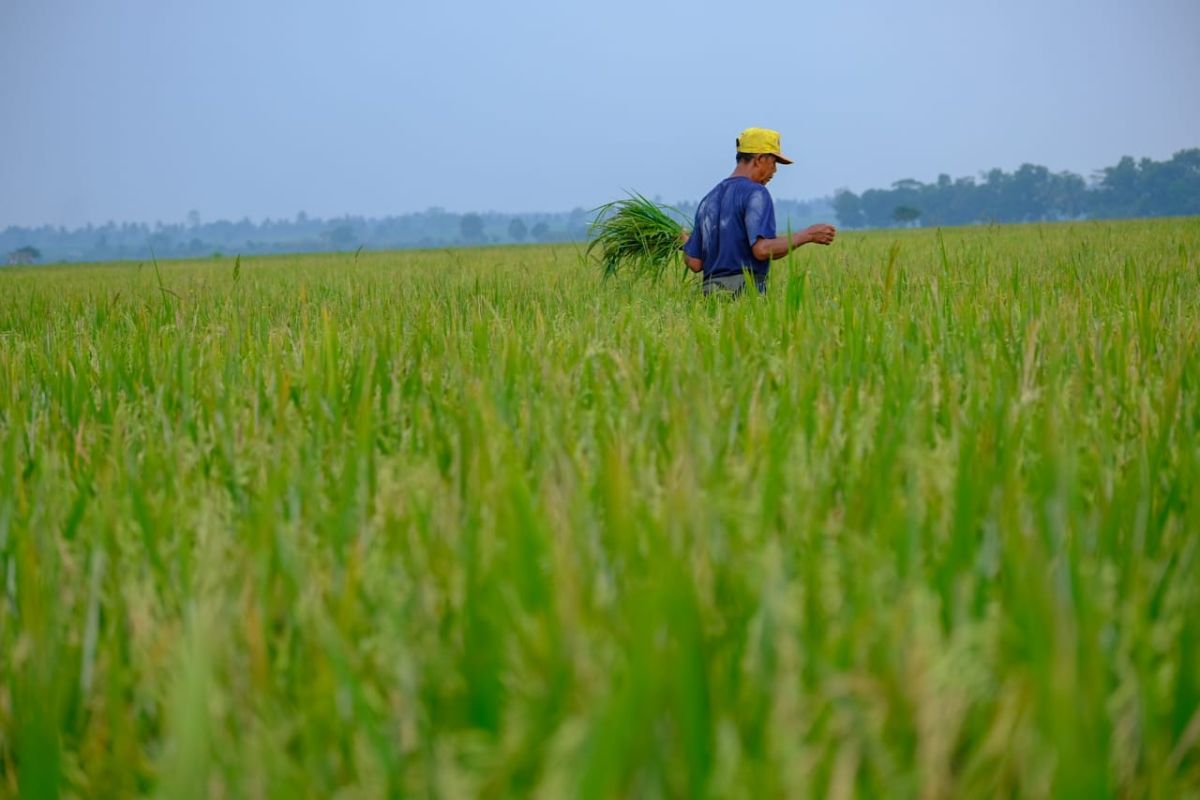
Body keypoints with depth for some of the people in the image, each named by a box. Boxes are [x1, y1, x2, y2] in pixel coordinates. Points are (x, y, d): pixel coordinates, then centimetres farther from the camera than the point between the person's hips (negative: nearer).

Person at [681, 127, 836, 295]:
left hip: (709, 289, 7)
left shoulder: (708, 199, 17)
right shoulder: (755, 193, -5)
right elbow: (762, 249, -18)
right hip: (743, 289, -7)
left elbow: (694, 263, 14)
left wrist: (686, 242, 37)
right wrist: (808, 235, -9)